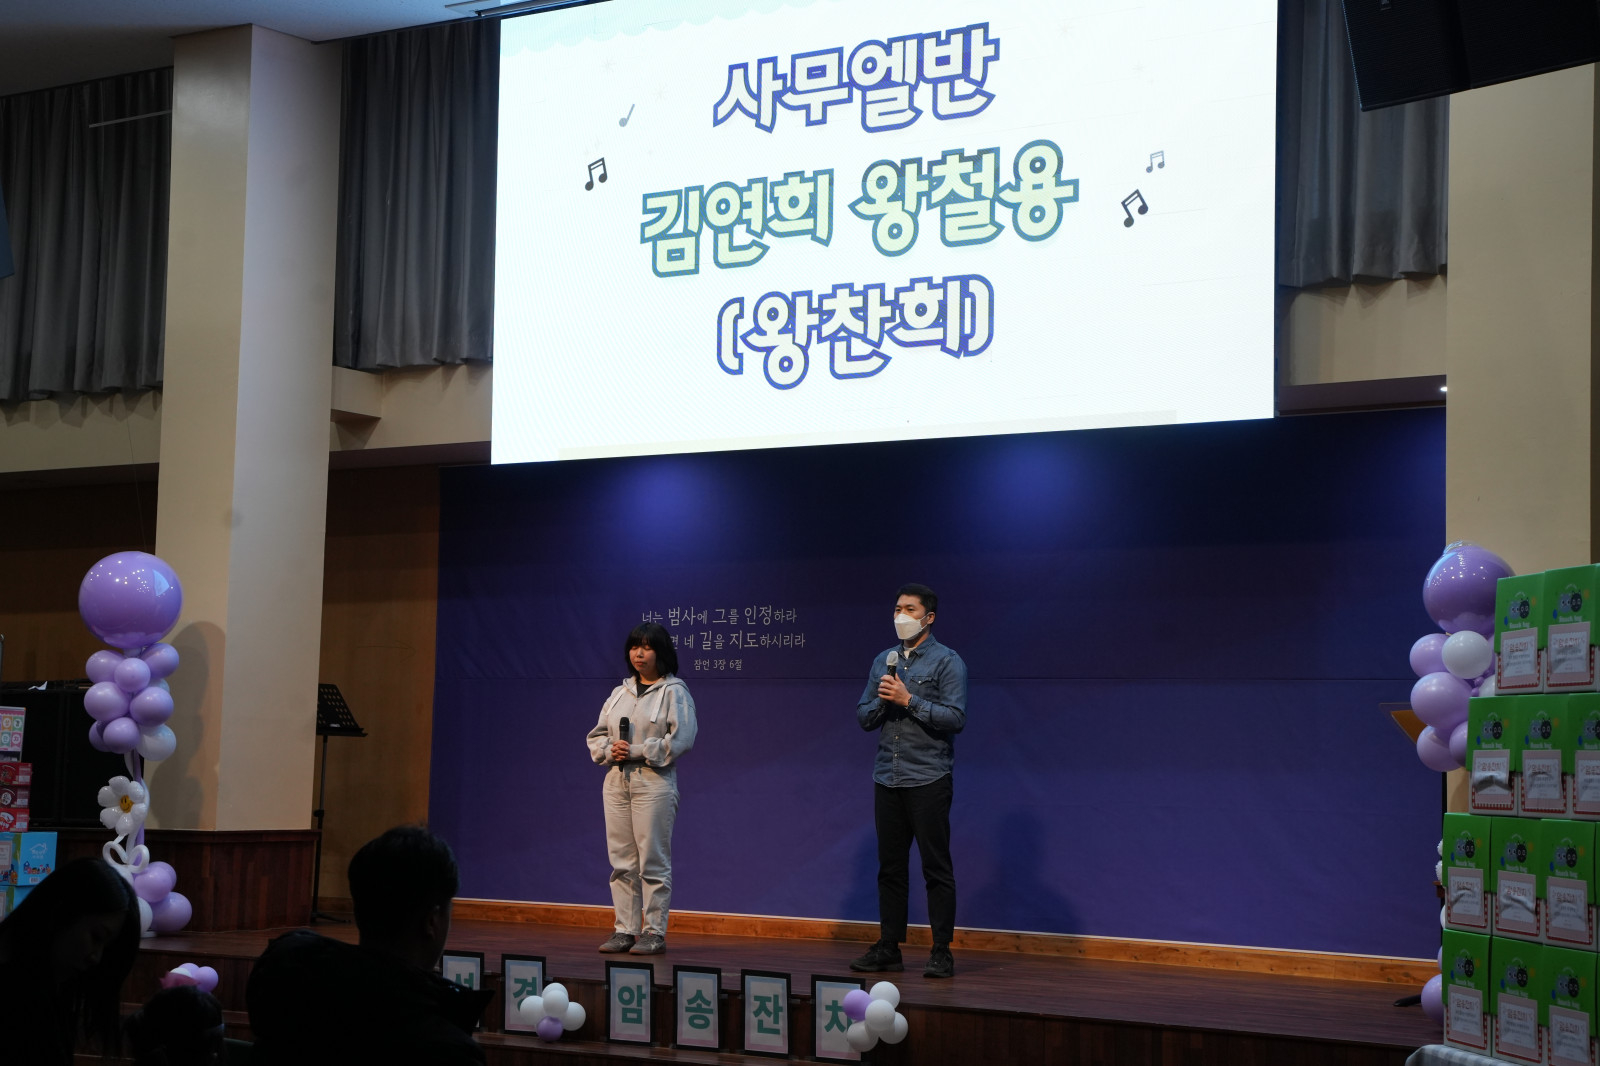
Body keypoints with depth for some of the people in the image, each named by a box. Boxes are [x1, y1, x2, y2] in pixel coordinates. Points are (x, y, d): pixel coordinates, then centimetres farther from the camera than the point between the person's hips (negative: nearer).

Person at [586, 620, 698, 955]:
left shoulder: (674, 692, -3)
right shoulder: (619, 693, 16)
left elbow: (681, 739, -13)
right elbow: (596, 736, 17)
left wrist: (637, 751, -14)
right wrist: (610, 751, -4)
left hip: (654, 782, -6)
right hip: (616, 782, 6)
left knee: (653, 861, -4)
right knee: (622, 861, 6)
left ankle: (654, 933, 0)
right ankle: (625, 930, 11)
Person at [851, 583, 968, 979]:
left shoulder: (946, 662, -4)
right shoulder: (883, 661, 15)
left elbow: (956, 718, -13)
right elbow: (863, 716, 14)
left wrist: (909, 700, -16)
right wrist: (883, 701, -6)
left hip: (928, 779, -6)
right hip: (888, 779, 6)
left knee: (936, 867, -3)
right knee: (890, 867, 9)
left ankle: (942, 953, 1)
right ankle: (888, 949, 14)